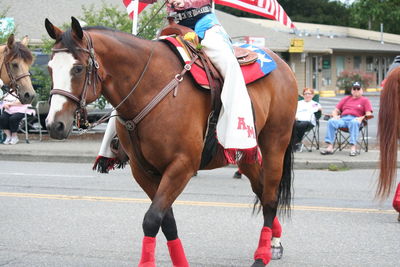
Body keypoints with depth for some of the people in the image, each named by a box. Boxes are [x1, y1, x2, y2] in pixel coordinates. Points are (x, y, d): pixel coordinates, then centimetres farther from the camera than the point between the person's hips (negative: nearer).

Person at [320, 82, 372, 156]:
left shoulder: (365, 100, 20)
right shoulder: (346, 99, 32)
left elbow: (369, 114, 6)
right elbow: (335, 111, 27)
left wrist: (361, 118, -15)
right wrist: (335, 116, 3)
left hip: (355, 119, -3)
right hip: (343, 119, 3)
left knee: (354, 122, -41)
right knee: (331, 121, -29)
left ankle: (353, 148, -49)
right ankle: (330, 147, -37)